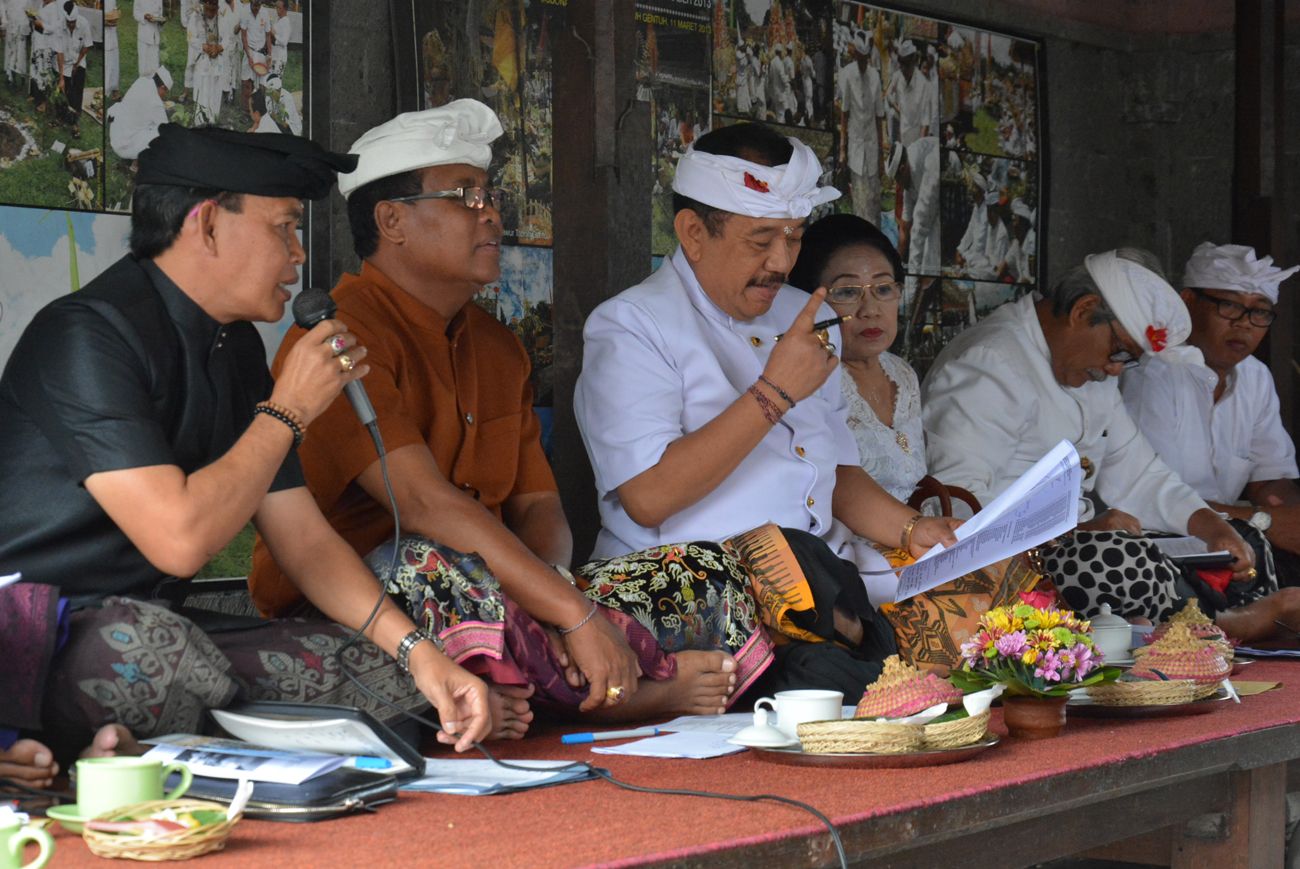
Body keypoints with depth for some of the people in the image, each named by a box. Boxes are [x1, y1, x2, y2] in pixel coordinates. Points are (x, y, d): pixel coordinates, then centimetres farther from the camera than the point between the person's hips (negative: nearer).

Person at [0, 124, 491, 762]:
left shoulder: (236, 349, 12)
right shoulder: (87, 335, -17)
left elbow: (304, 538, 13)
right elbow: (179, 539, -27)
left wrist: (418, 652, -2)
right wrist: (288, 411, -13)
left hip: (162, 639, 8)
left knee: (394, 673, -7)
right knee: (149, 639, -41)